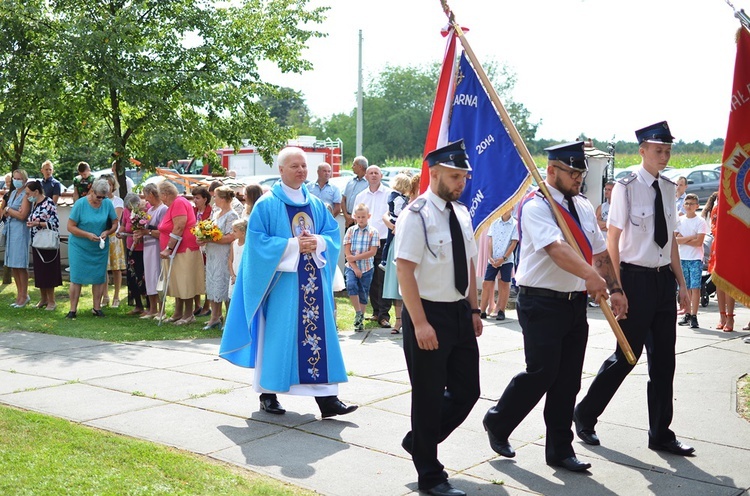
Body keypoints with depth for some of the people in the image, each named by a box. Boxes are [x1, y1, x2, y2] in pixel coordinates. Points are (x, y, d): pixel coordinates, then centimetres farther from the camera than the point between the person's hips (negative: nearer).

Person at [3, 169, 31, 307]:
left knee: (20, 265, -4)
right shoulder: (12, 193, 15)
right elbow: (5, 212, 14)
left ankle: (24, 296, 4)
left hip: (21, 230, -8)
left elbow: (22, 215, -14)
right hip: (10, 229, 8)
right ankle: (19, 294, 16)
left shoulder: (26, 195, -8)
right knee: (12, 265, 8)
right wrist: (13, 212, -7)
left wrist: (9, 210, -2)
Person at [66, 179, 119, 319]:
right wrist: (88, 235, -21)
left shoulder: (108, 204, -5)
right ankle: (73, 309, 4)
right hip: (79, 246, -3)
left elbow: (115, 224, 3)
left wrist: (107, 232, -17)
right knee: (76, 277, -2)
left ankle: (97, 308, 16)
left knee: (99, 277, 6)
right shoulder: (80, 204, -13)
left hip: (100, 247, 3)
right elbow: (70, 227, -11)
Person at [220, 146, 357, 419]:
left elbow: (333, 233, 11)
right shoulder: (267, 204, -3)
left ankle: (326, 397, 3)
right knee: (277, 334, 1)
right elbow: (257, 240, -10)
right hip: (281, 279, -4)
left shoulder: (316, 204, 12)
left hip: (313, 280, 5)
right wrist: (292, 245, -17)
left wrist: (319, 242, -11)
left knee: (319, 333, 1)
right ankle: (268, 393, 16)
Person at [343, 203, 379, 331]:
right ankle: (358, 313, -10)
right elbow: (347, 251, -2)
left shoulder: (373, 232, -2)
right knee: (351, 285, -25)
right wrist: (355, 267, -10)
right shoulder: (351, 230, 2)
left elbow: (372, 252, -9)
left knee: (363, 295, 6)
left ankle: (360, 320, 19)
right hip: (351, 267, 0)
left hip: (366, 268, 0)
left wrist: (355, 257, -15)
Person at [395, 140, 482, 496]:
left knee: (467, 390, 12)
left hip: (460, 313, 8)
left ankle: (418, 441, 34)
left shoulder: (462, 213, 9)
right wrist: (420, 323, -23)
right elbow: (404, 270, -19)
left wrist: (474, 310, 13)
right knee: (429, 397, 4)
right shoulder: (416, 215, -14)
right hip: (429, 314, -7)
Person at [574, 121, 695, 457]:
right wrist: (617, 288, -14)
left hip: (664, 279, 6)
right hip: (636, 278, -6)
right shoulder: (626, 188, -11)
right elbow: (612, 240, -11)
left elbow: (671, 239, 15)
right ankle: (585, 415, 20)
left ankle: (661, 435, 21)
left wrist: (681, 283, 12)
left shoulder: (668, 188, 9)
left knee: (663, 359, 10)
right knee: (627, 355, 0)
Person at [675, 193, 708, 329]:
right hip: (682, 258, 4)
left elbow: (699, 242, -12)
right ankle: (687, 314, 14)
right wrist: (690, 237, -11)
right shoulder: (679, 220, 7)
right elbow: (674, 239, -3)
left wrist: (682, 239, -7)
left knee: (695, 287, -6)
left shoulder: (700, 222, -3)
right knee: (685, 287, 7)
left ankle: (694, 316, -4)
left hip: (696, 259, -3)